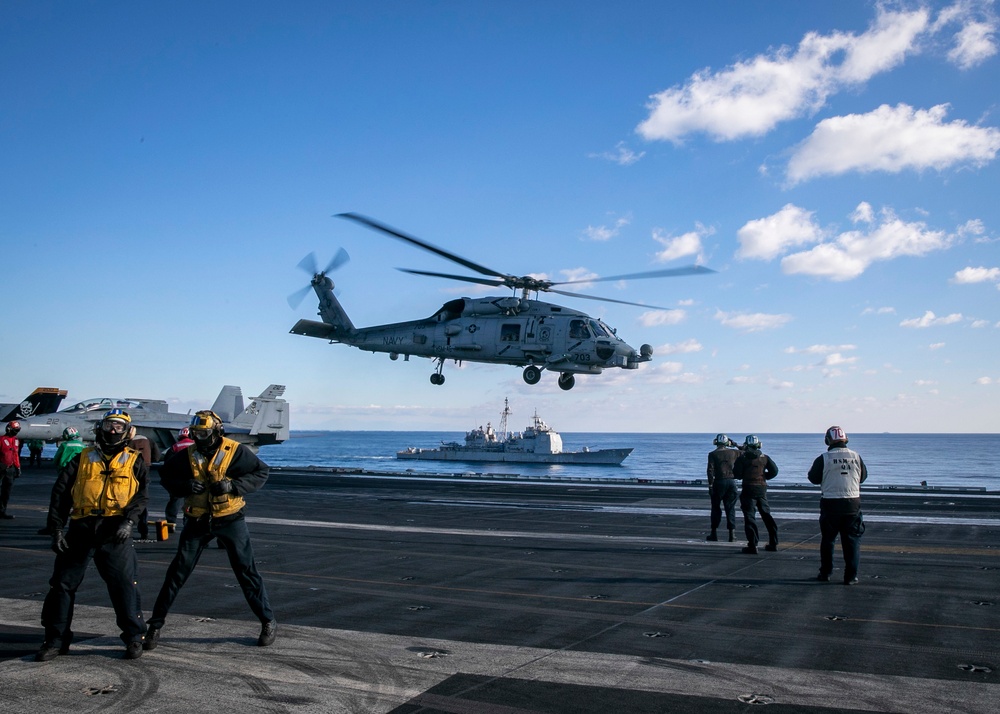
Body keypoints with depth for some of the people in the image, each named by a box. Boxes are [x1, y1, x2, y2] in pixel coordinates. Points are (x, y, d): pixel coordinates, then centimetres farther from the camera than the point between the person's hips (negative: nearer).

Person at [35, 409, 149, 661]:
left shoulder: (134, 461, 9)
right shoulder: (83, 459, 14)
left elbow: (142, 494, 0)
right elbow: (60, 493, 10)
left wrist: (129, 521, -16)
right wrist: (56, 529, 1)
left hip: (115, 530, -2)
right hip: (81, 528, 3)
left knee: (124, 583, -5)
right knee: (63, 582, 5)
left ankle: (134, 638, 7)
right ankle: (55, 640, 19)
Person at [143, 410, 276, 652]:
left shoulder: (235, 452, -10)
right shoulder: (187, 455, -2)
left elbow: (261, 472, -5)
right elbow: (165, 475, 8)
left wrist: (233, 486, -20)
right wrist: (184, 485, -14)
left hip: (230, 520, -2)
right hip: (197, 522, 2)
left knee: (247, 572, 3)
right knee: (177, 572, 3)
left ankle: (268, 622, 15)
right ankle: (156, 623, 16)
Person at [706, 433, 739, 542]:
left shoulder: (713, 454, -4)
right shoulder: (733, 453, 4)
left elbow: (710, 470, -11)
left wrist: (710, 485, -9)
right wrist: (736, 445, 24)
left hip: (719, 482, -2)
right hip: (731, 481, 2)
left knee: (716, 508, 9)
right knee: (730, 508, 7)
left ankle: (714, 534, 12)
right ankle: (732, 533, 0)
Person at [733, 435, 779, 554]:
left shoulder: (742, 458, -6)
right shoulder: (764, 457, 5)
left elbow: (737, 474, -8)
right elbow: (774, 471, 1)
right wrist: (764, 477, 14)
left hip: (748, 488, -4)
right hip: (762, 488, 4)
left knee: (749, 516, -2)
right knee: (766, 515, 16)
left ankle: (752, 545, -7)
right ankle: (773, 543, 20)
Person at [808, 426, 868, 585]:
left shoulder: (823, 459, -9)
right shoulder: (856, 457, 0)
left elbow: (813, 478, 2)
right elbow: (863, 476, 13)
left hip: (830, 504, -1)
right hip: (852, 504, 1)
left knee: (828, 539, 12)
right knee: (852, 541, 7)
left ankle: (825, 573, 19)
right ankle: (851, 576, 6)